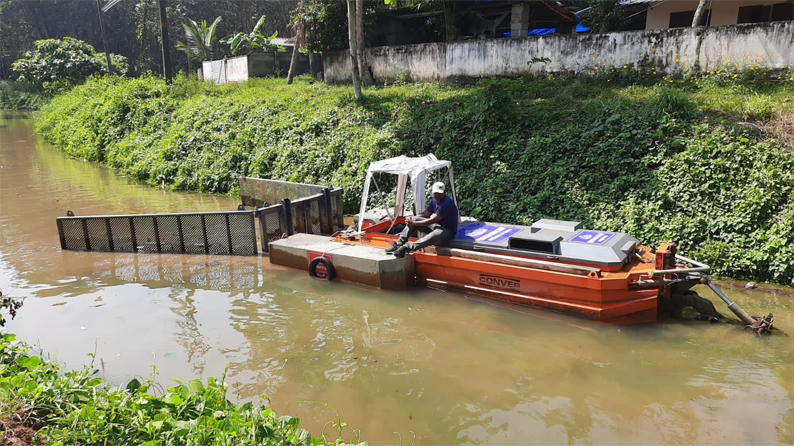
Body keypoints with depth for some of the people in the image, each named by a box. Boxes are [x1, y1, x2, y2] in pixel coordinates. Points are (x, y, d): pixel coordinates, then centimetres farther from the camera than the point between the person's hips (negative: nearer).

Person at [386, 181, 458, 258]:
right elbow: (426, 213, 10)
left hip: (448, 231, -9)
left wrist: (414, 223, -20)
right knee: (415, 219, -6)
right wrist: (411, 219, -6)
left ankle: (406, 248, -55)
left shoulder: (447, 204, -24)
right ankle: (399, 244, -13)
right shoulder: (434, 200, 7)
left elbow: (431, 221, -25)